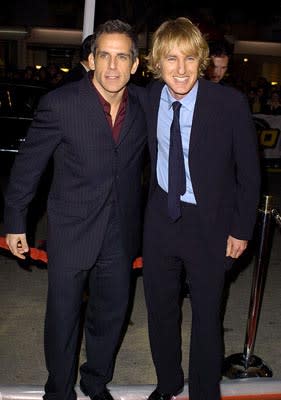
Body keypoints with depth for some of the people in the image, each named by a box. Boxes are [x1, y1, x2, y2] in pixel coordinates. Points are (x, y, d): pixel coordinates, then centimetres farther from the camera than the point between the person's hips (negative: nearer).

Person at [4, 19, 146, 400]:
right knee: (62, 318, 11)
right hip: (71, 231, -3)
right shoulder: (60, 104, -15)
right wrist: (15, 221, -2)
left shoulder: (144, 104, -4)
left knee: (111, 315, 18)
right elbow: (28, 163, -7)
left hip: (120, 234, 4)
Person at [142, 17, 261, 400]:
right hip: (160, 218, 4)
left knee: (207, 315, 11)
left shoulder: (231, 102, -17)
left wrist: (242, 228, -6)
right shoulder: (149, 98, -6)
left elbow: (249, 171, -8)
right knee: (160, 308, 18)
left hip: (209, 224, -3)